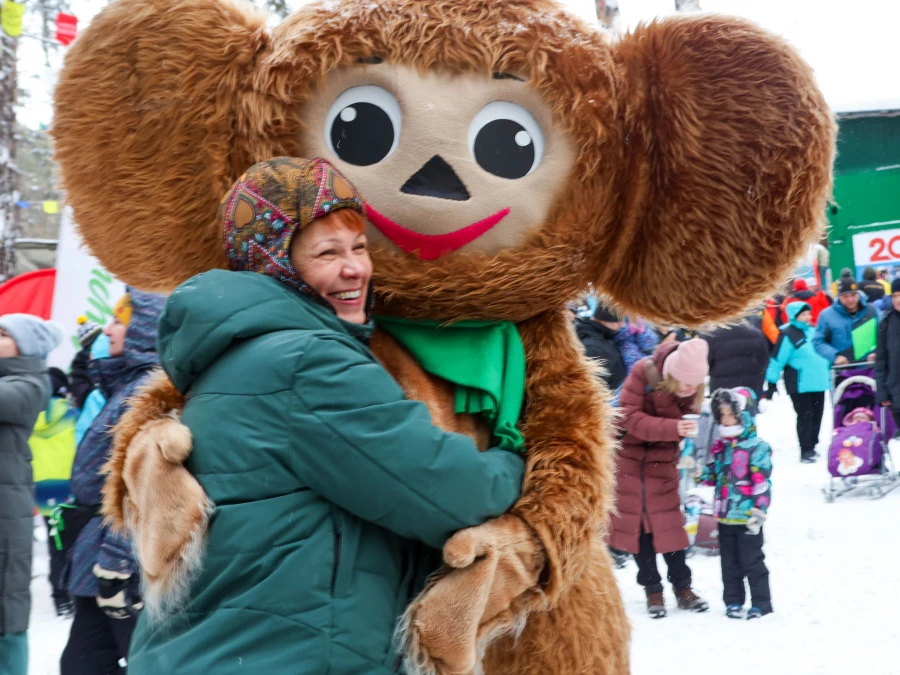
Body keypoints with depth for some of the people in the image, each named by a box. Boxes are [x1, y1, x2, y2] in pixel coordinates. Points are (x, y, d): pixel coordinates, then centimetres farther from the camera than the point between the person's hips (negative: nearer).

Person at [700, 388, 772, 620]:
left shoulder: (757, 448, -11)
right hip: (725, 516, 7)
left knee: (752, 561, 2)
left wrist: (758, 511, -17)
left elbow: (763, 483, -14)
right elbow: (711, 476, 19)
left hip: (746, 517, -7)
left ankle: (761, 602, 12)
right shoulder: (720, 448, 9)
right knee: (729, 562, 13)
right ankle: (733, 601, 22)